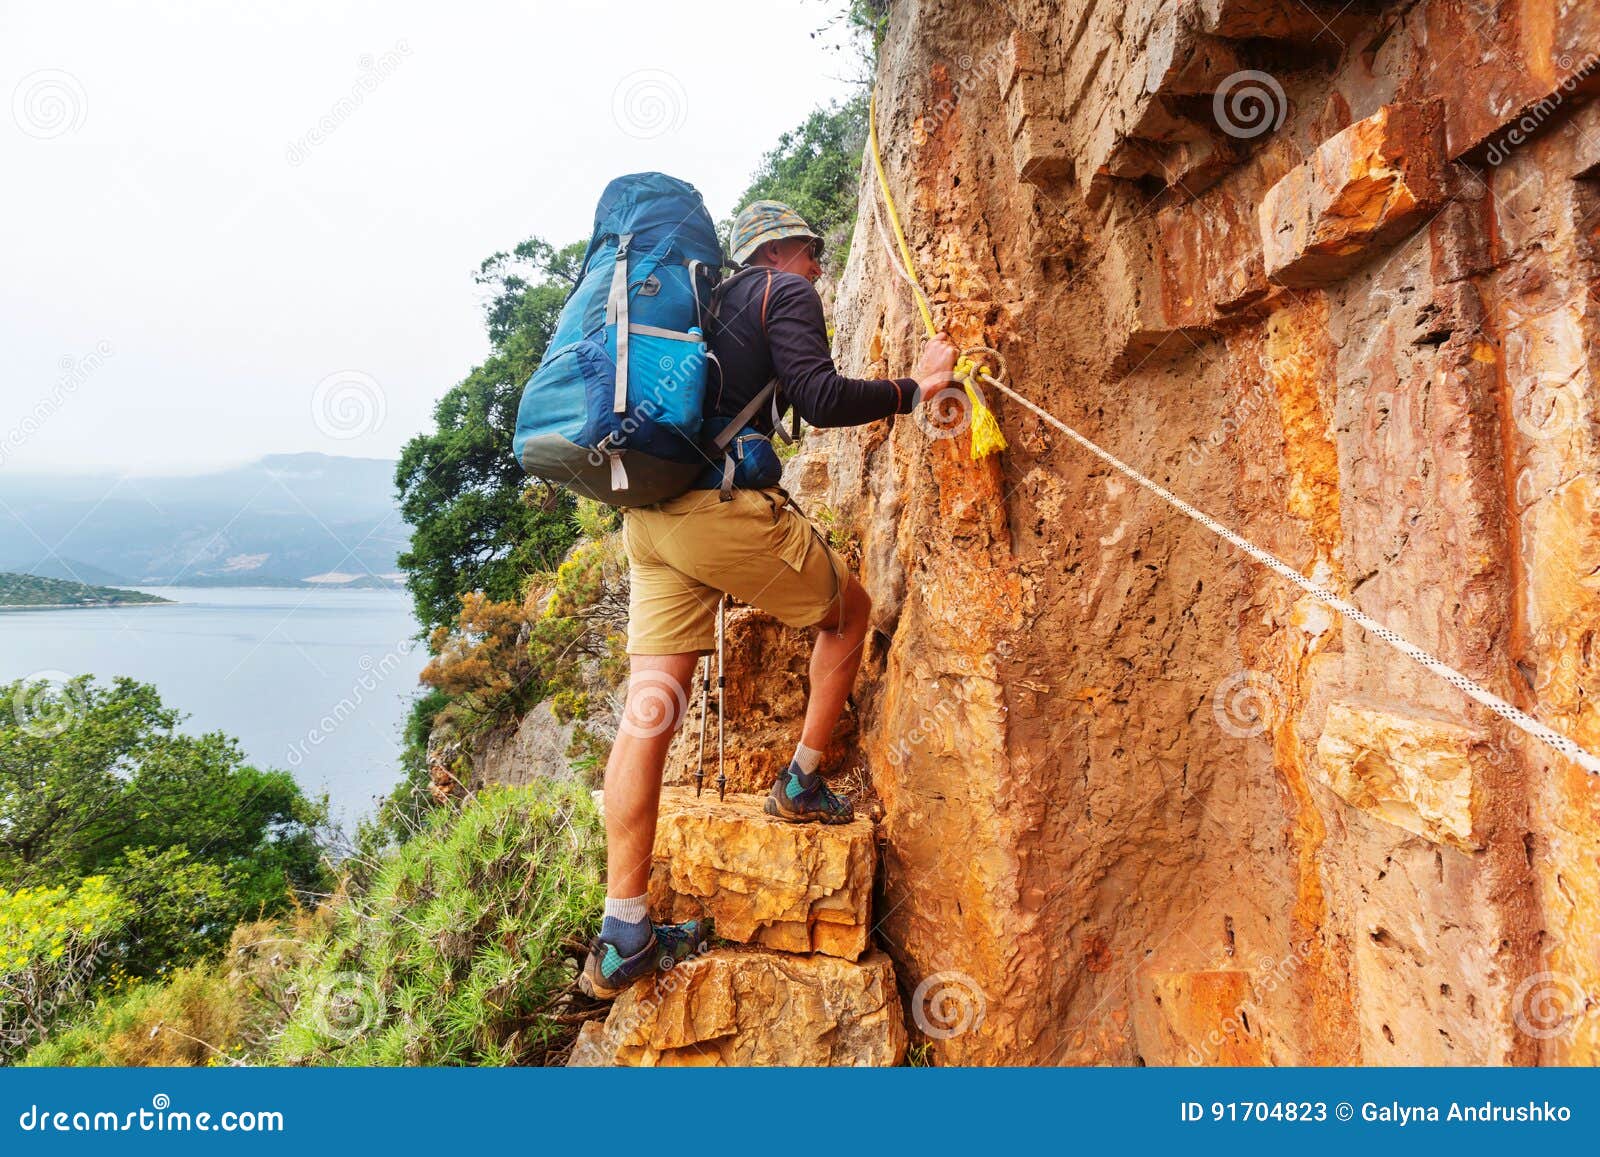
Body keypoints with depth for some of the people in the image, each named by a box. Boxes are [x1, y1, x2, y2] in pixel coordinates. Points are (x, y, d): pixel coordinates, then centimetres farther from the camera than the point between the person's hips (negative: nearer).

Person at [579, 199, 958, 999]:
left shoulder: (708, 304, 30)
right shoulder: (786, 293, 6)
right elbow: (821, 399, -10)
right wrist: (912, 390, 1)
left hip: (647, 509, 8)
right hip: (722, 506, -7)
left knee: (650, 707, 0)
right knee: (849, 610, 18)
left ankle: (623, 936, 2)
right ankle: (802, 784, 22)